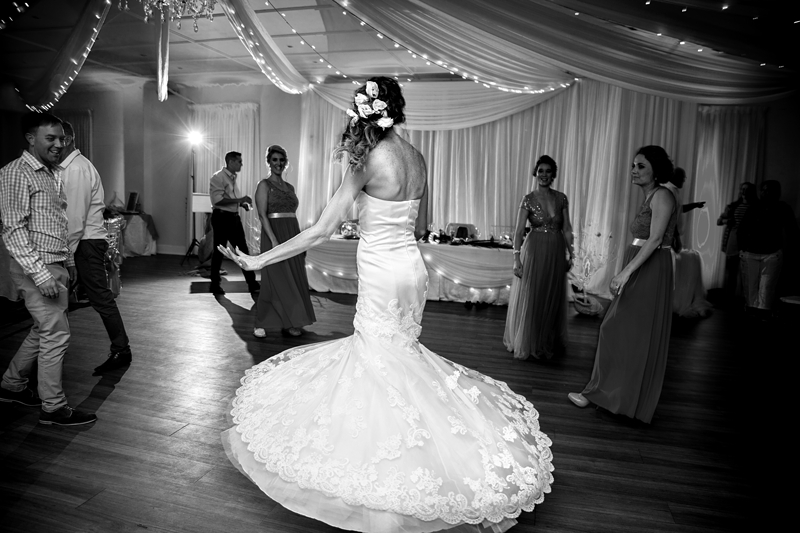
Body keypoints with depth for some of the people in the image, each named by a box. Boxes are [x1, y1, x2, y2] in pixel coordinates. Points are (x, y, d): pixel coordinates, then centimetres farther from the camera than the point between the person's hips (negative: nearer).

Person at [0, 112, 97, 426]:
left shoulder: (53, 173, 15)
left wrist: (68, 264, 18)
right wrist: (40, 272, -23)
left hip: (56, 266, 9)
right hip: (36, 269, -9)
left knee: (43, 331, 18)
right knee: (56, 335, -5)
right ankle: (53, 408, 7)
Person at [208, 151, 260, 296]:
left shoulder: (233, 178, 14)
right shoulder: (218, 177, -11)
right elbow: (218, 200, -22)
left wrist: (242, 203, 6)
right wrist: (240, 199, -22)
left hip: (234, 217, 8)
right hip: (222, 217, -8)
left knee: (243, 250, 7)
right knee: (219, 251, 2)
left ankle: (251, 283, 12)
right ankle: (215, 284, 15)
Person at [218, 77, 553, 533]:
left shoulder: (370, 159, -15)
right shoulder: (416, 157, 6)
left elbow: (322, 231, -17)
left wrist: (258, 261, -11)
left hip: (382, 274, -7)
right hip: (412, 268, 7)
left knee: (380, 363, 7)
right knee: (400, 354, 21)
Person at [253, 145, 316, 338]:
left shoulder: (290, 187, 16)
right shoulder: (264, 185, -4)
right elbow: (262, 215, -13)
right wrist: (273, 240, -23)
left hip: (292, 236, 7)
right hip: (274, 236, -7)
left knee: (295, 280, 6)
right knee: (277, 280, -5)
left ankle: (289, 323, 15)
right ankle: (260, 323, 8)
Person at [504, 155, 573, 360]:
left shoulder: (561, 198, 4)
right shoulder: (528, 200, -5)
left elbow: (567, 229, 7)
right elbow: (519, 231, -10)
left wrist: (570, 254, 5)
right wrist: (517, 257, -17)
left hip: (556, 253, 3)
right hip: (534, 251, -3)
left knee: (553, 298, 12)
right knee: (530, 297, 3)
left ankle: (548, 342, 29)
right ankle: (526, 343, 19)